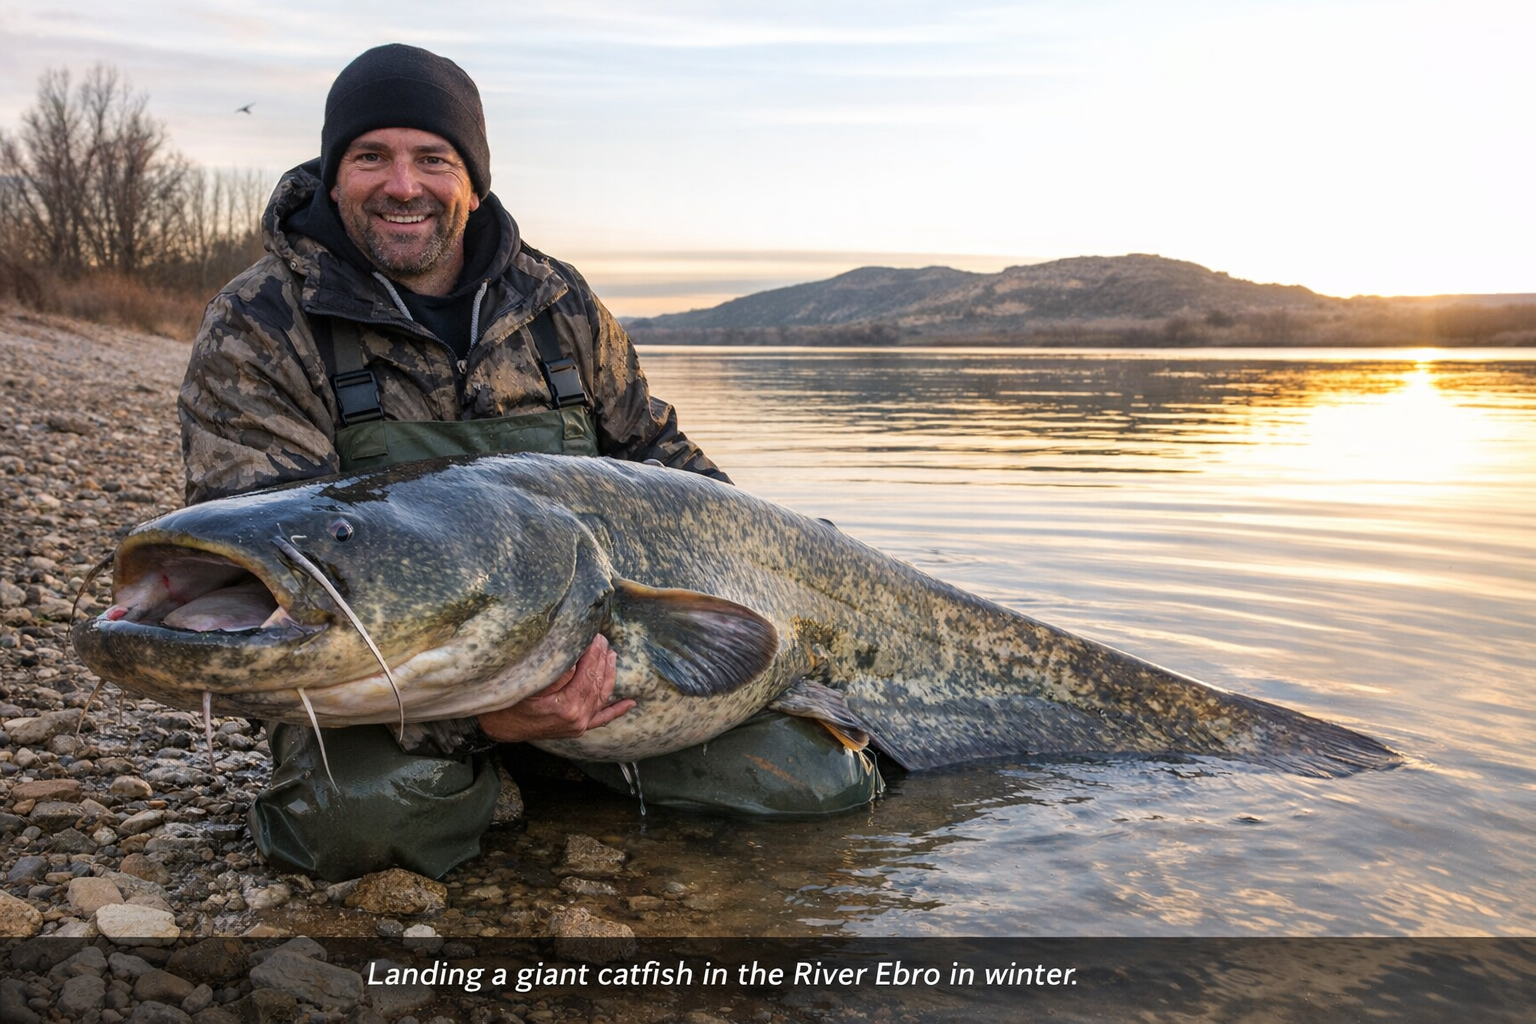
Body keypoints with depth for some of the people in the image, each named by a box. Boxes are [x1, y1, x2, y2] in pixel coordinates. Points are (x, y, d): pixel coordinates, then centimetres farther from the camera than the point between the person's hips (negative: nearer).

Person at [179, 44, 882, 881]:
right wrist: (467, 712, -31)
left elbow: (655, 451, 19)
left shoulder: (558, 302, 5)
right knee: (366, 812, -37)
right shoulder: (258, 329, -8)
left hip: (589, 668, 3)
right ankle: (480, 773, -1)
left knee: (825, 778, -9)